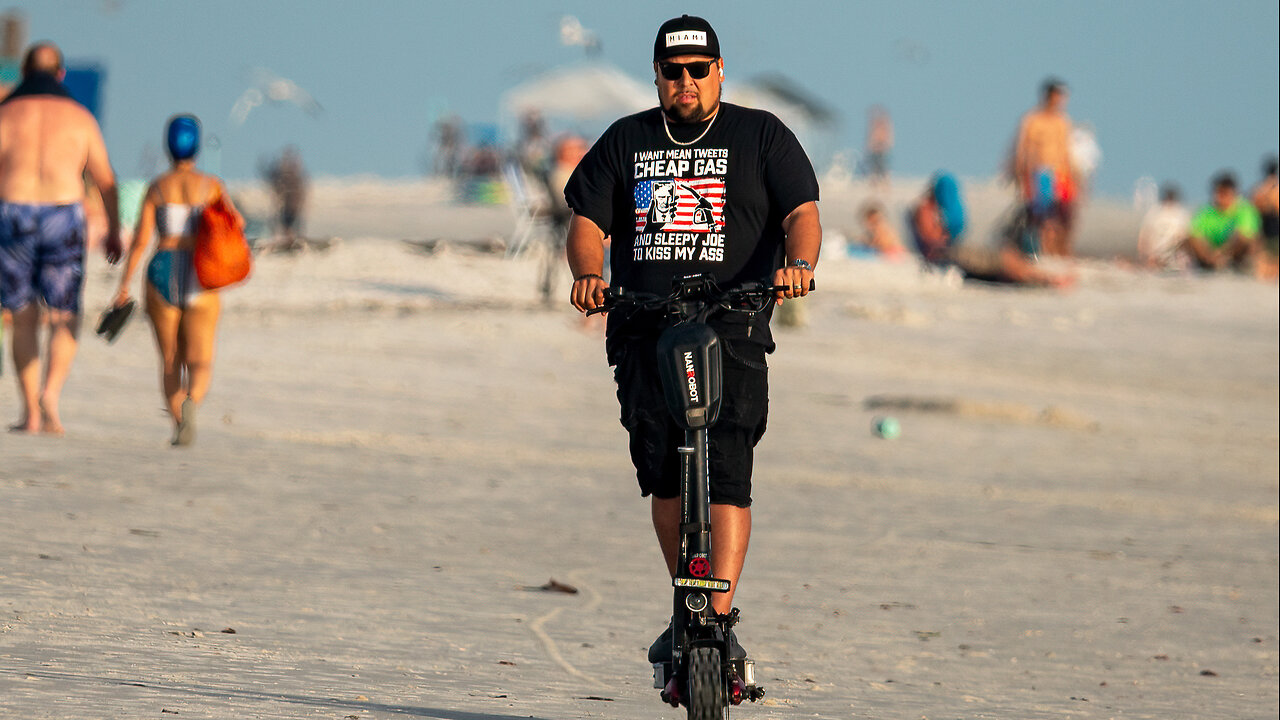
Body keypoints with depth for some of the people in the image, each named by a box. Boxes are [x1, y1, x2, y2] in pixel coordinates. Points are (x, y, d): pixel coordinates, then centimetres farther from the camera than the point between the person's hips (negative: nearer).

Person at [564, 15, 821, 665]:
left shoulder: (761, 136, 9)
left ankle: (721, 620, -19)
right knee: (662, 476, 1)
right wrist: (588, 274, -13)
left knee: (725, 477, -15)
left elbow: (801, 211, -1)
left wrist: (798, 263, -23)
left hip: (733, 330, -3)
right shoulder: (626, 141, 15)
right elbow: (589, 221, 9)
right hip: (644, 330, 3)